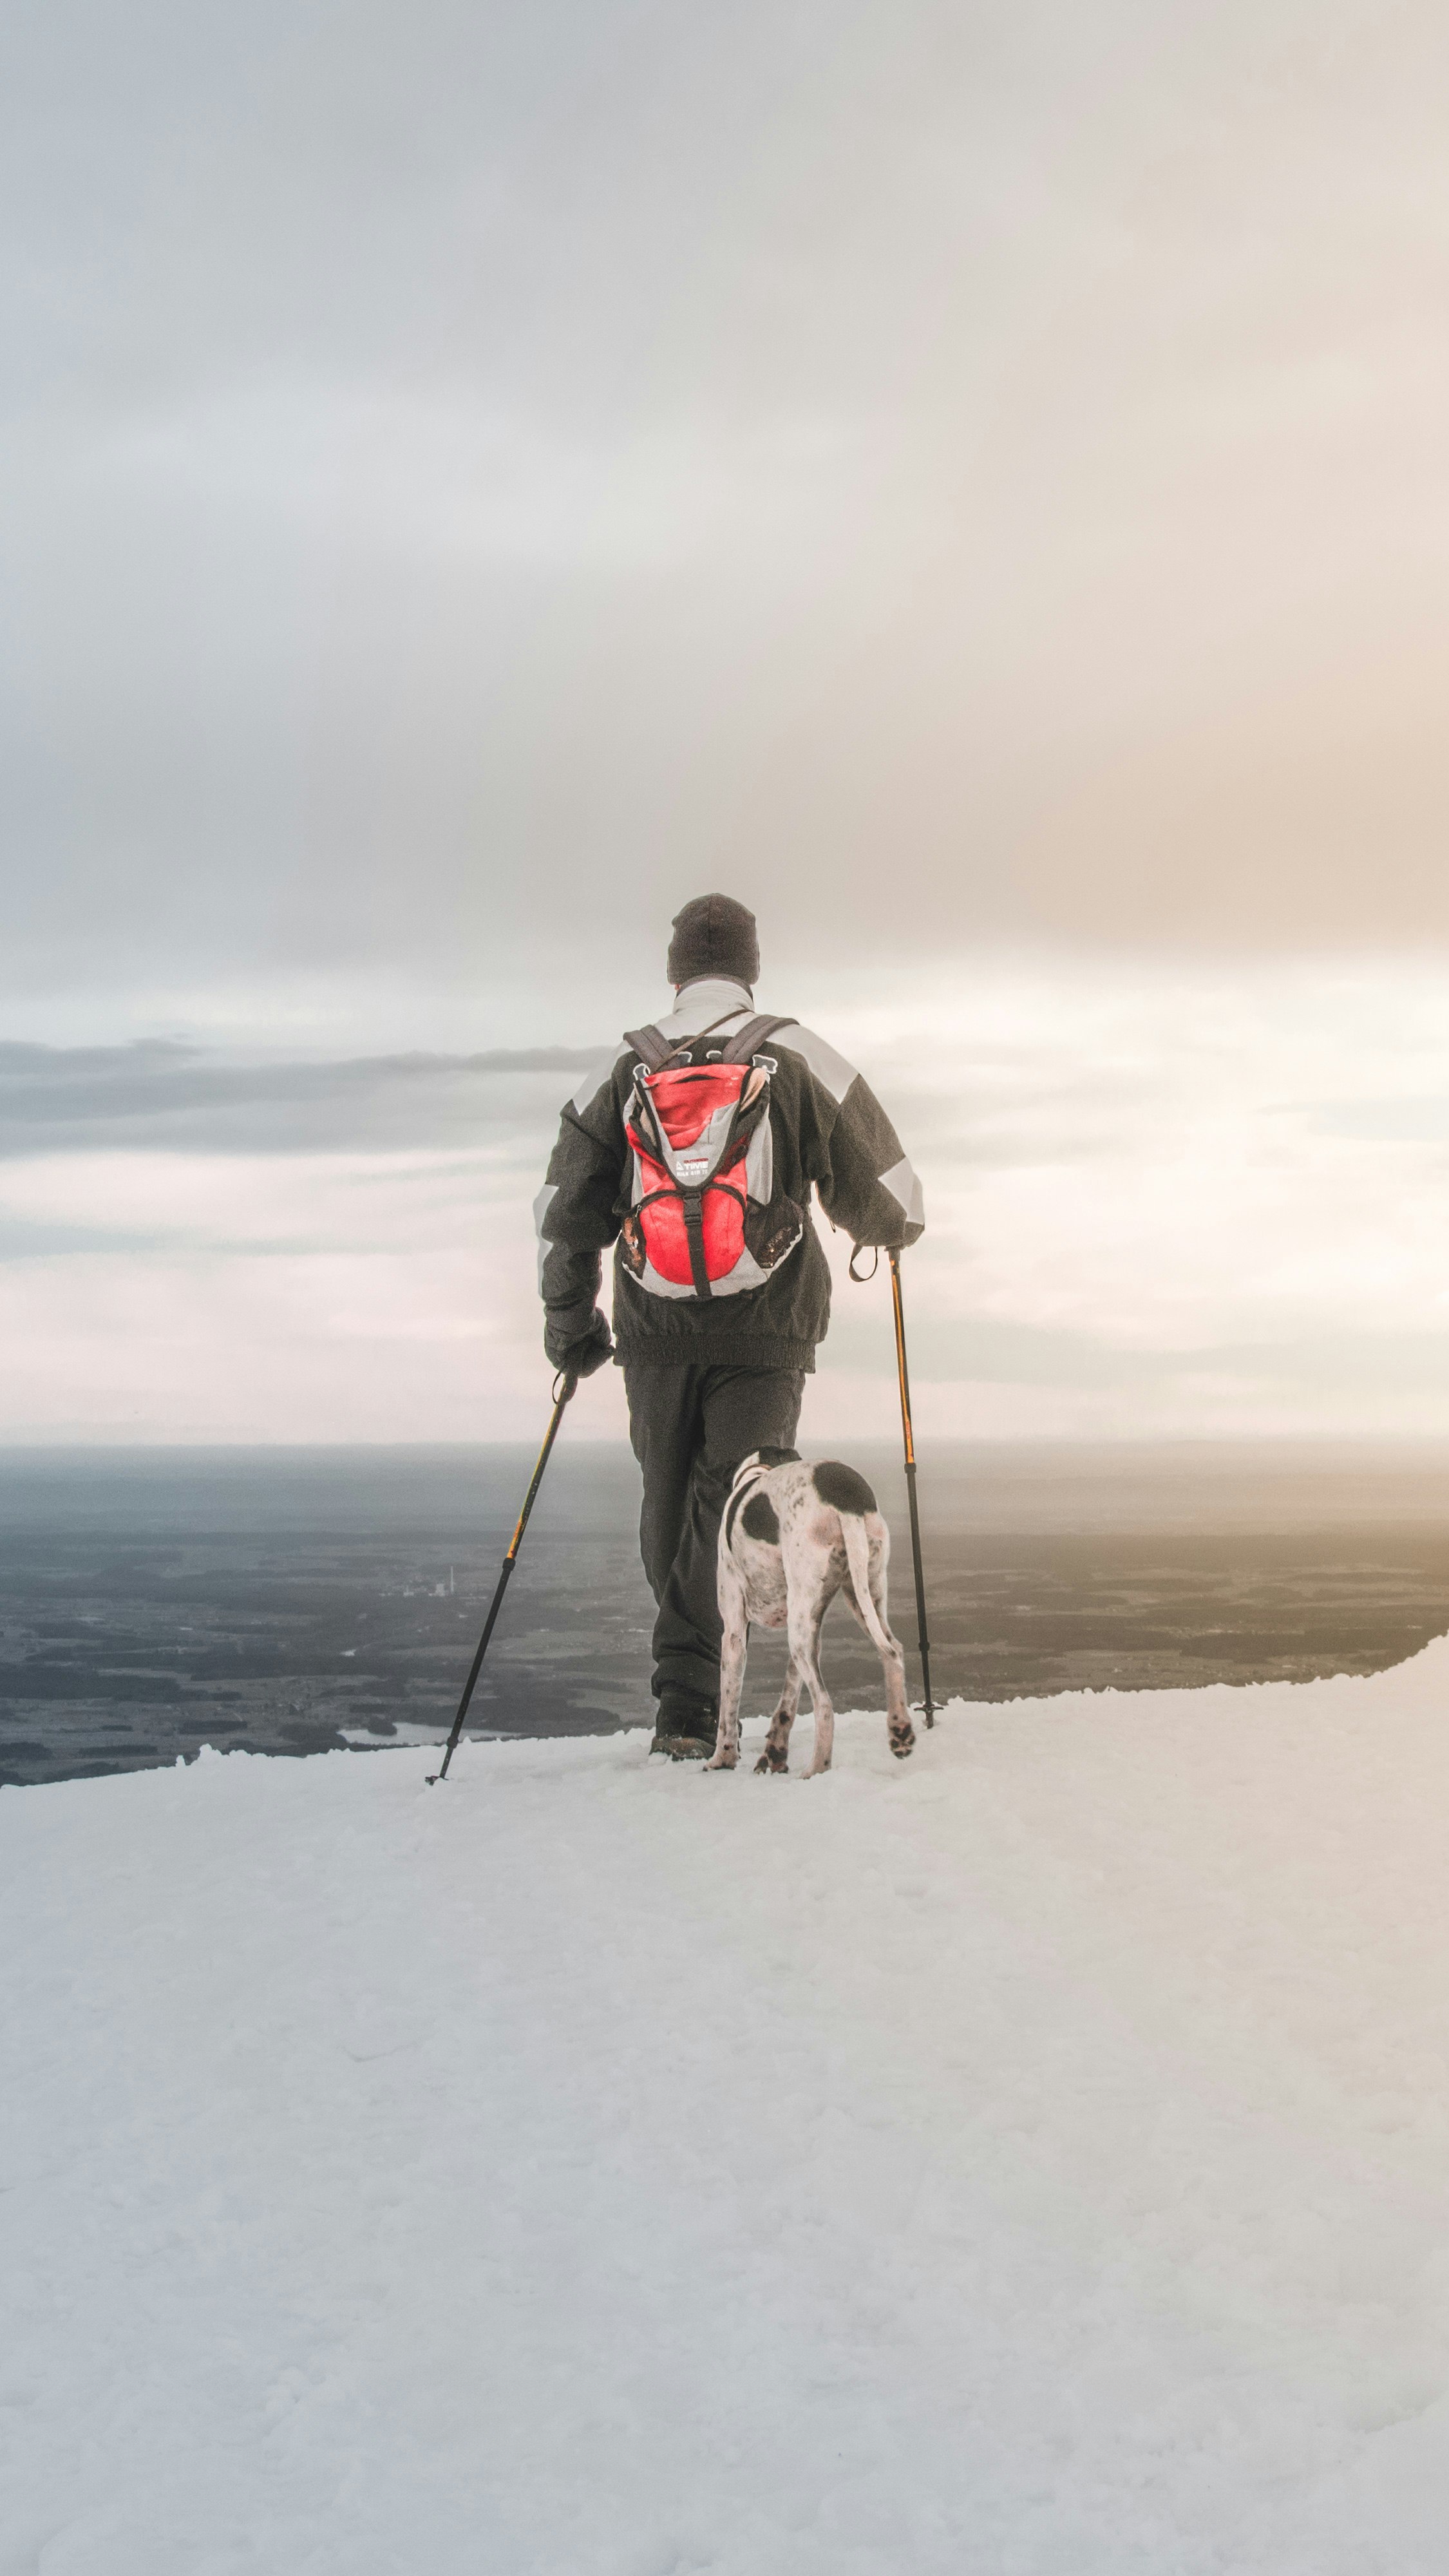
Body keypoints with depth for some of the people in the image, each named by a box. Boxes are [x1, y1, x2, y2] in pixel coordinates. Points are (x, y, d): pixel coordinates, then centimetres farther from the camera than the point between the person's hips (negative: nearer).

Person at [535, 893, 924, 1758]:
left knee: (670, 1504, 15)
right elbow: (881, 1194, 1)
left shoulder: (622, 1067, 5)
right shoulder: (798, 1056, -1)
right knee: (730, 1505, -1)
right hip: (765, 1331, -2)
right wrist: (896, 1227, 25)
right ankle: (688, 1701, -11)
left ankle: (689, 1679, 21)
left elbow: (565, 1209, 6)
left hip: (654, 1330, 2)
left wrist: (570, 1319, 17)